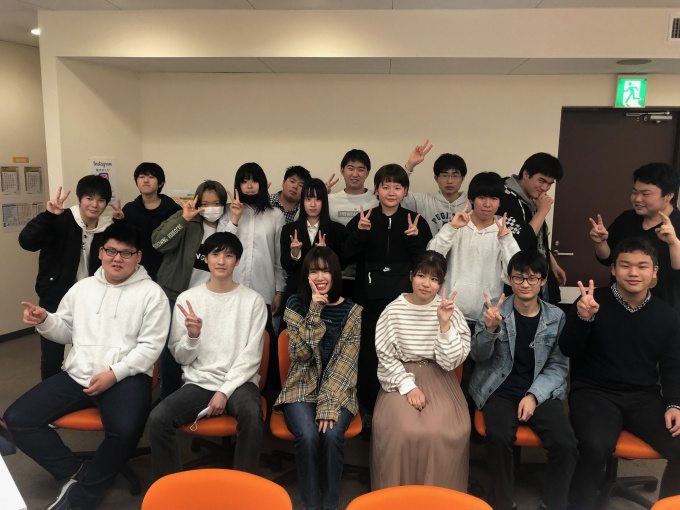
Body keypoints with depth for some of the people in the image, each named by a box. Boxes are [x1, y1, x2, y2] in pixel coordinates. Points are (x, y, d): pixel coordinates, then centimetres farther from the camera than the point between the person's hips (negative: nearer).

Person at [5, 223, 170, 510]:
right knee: (17, 420, -10)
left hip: (126, 377, -5)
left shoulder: (151, 293, -2)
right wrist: (44, 321, -1)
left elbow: (150, 346, -6)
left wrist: (113, 374, -15)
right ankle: (76, 472, 3)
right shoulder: (82, 288, 15)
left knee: (125, 431, -33)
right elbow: (65, 332, 21)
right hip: (77, 375, 5)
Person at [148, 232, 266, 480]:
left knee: (252, 416, -33)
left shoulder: (253, 301, 2)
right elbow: (181, 357, 6)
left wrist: (225, 391, -11)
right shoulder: (187, 299, 6)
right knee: (158, 418, -24)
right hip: (198, 383, 2)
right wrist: (192, 336, -15)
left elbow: (251, 356, -2)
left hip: (238, 382, -1)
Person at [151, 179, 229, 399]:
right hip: (176, 296, -1)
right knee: (171, 348, 3)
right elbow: (158, 242, -14)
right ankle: (167, 397, 24)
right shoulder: (186, 219, -2)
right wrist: (184, 219, -21)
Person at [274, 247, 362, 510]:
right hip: (302, 388, 0)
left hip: (338, 390, 0)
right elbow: (299, 353, -10)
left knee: (332, 435, -28)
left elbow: (346, 362, -9)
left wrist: (328, 404, -19)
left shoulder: (353, 312, -2)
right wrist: (315, 310, -17)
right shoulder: (296, 305, 2)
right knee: (308, 436, -27)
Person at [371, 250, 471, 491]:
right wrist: (408, 386, -12)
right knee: (402, 431, -24)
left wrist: (444, 324, -19)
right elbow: (386, 357, -1)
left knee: (443, 432, -24)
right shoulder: (393, 311, -3)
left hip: (438, 378, 1)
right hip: (401, 377, 0)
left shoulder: (450, 311, -2)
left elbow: (450, 361, -8)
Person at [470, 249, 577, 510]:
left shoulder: (556, 317, 2)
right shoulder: (495, 308, 0)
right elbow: (478, 356, -3)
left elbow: (559, 366, 3)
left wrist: (534, 395, -12)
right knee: (498, 438, -29)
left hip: (541, 392, 1)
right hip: (501, 391, -1)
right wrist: (490, 329, -24)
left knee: (566, 445, -24)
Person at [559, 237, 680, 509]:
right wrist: (583, 318, -28)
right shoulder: (592, 301, -4)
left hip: (644, 397, 4)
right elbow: (568, 351, -10)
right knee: (596, 447, -32)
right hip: (595, 392, -4)